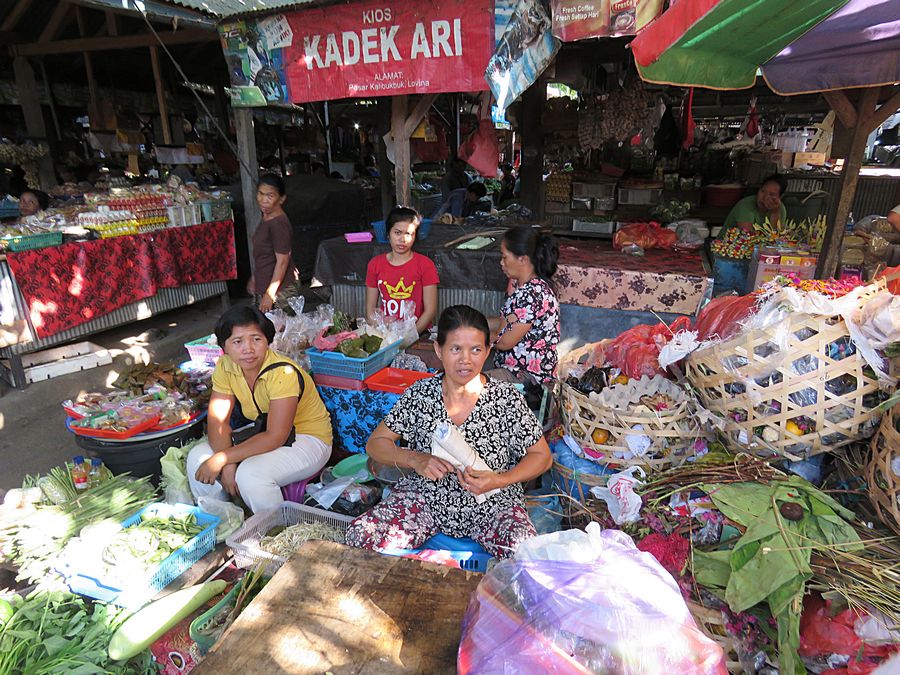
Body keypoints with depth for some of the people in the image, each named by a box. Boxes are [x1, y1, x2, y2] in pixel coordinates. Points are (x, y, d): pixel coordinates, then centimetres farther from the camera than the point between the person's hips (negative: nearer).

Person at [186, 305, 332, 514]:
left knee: (250, 473, -30)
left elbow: (275, 436, -29)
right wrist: (227, 464, -24)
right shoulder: (225, 367, -8)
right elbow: (218, 421, -9)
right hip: (263, 435, 7)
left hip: (308, 439, -7)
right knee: (198, 457, -8)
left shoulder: (283, 373, -29)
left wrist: (222, 458, -28)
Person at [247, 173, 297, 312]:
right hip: (264, 284, 9)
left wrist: (270, 294, -19)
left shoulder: (278, 224, -21)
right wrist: (254, 278, 23)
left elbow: (282, 261, -21)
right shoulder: (267, 218, 8)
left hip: (279, 288, -9)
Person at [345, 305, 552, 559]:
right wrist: (415, 459, -18)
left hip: (492, 503, -1)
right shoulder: (420, 394, -6)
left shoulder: (507, 398, -10)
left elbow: (542, 456, -1)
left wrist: (498, 480, -18)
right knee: (362, 535, -20)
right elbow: (375, 443, 1)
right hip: (425, 498, 2)